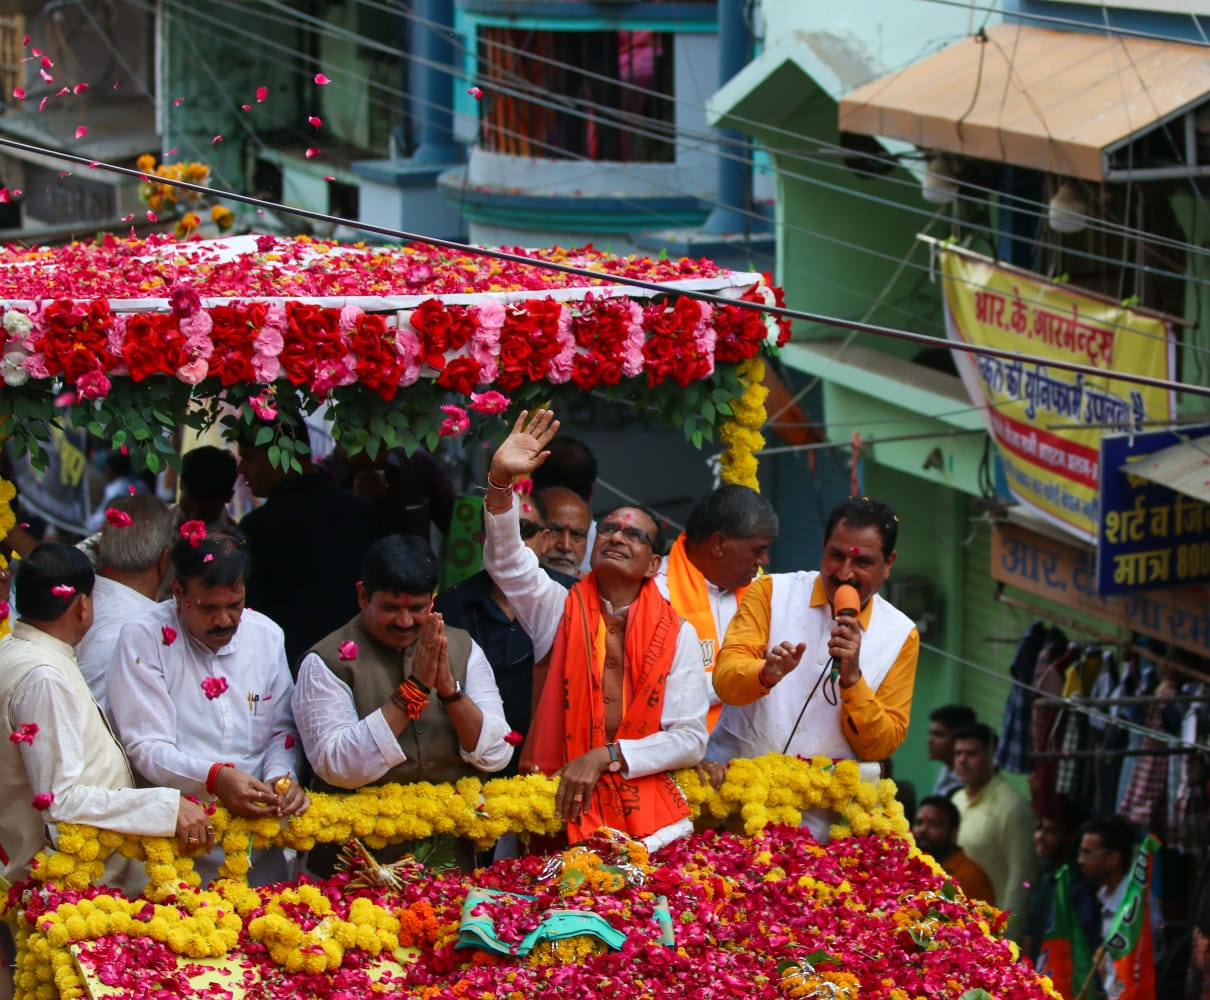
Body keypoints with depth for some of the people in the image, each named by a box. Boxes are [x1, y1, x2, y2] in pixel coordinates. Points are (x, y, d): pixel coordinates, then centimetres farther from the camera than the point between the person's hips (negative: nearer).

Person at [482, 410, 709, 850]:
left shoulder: (677, 635, 5)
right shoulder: (561, 611, 6)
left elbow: (691, 739, 1)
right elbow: (506, 560, -9)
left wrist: (605, 757, -11)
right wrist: (501, 479, -23)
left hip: (646, 812, 0)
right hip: (561, 810, 0)